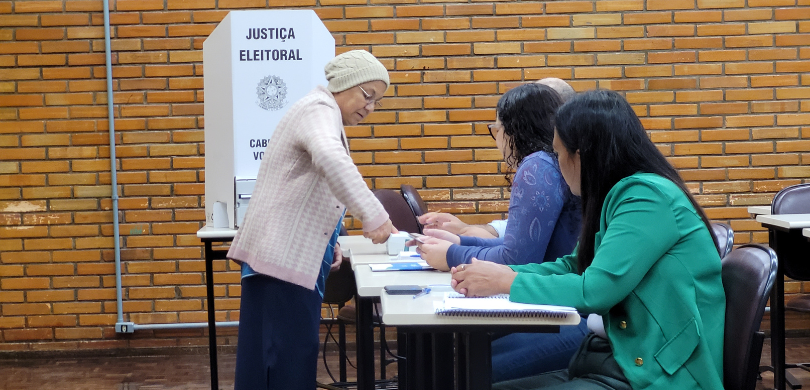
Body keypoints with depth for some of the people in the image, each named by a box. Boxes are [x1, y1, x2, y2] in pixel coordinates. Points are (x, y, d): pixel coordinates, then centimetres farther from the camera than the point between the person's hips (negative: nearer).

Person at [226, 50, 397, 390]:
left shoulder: (325, 116, 22)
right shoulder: (319, 109, -11)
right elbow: (331, 161, -34)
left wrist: (328, 243, 15)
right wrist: (374, 215, -36)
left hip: (293, 253, 10)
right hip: (283, 254, -10)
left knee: (293, 354, 9)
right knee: (285, 357, -10)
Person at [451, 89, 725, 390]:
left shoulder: (649, 196, -16)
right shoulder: (618, 196, 13)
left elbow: (594, 291, -20)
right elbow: (573, 267, 21)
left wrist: (506, 282, -9)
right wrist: (498, 272, 7)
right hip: (624, 362, 9)